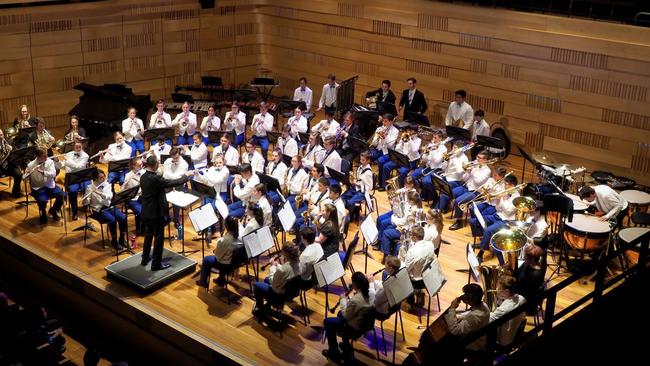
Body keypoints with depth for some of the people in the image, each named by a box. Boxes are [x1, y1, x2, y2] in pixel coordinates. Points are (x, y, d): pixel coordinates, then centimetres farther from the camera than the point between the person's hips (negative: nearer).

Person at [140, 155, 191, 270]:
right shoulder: (156, 178, -26)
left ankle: (145, 258, 35)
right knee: (159, 237, 4)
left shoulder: (143, 177, 0)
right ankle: (156, 264, 10)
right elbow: (174, 183, -20)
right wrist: (186, 176, -7)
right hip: (156, 212, -8)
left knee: (148, 235, 23)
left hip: (146, 211, 8)